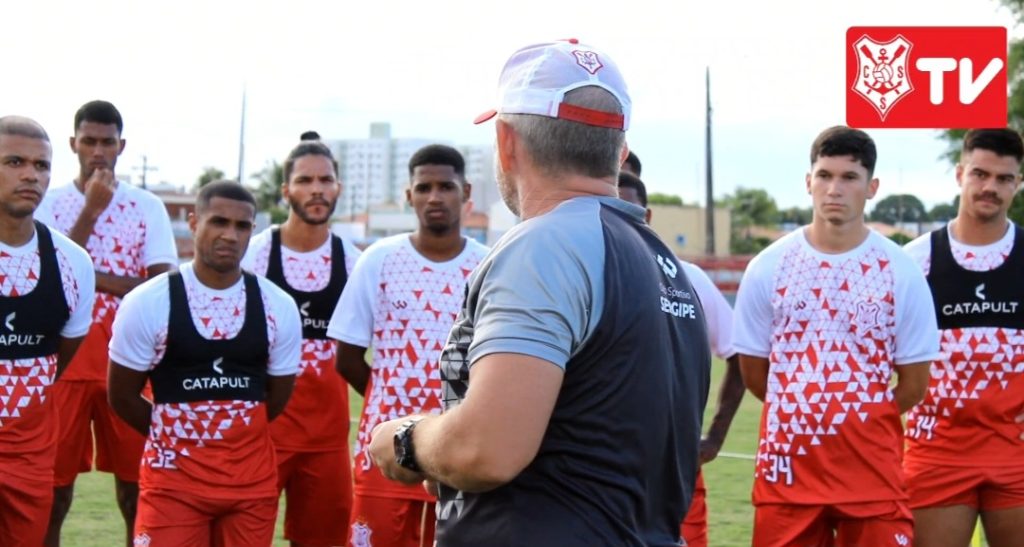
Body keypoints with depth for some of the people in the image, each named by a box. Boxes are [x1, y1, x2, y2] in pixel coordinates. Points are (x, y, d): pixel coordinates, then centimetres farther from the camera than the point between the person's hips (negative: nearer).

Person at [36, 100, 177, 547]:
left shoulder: (147, 207, 3)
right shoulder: (51, 203, 3)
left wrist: (91, 275, -13)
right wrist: (92, 209, -14)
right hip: (65, 359, 0)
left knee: (135, 483, 4)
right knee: (54, 481, 3)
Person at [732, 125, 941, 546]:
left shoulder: (900, 271, -1)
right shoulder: (768, 267, 1)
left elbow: (914, 384, 4)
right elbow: (753, 373, 8)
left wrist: (862, 420, 10)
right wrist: (801, 414, 12)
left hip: (873, 477, -1)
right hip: (787, 471, 1)